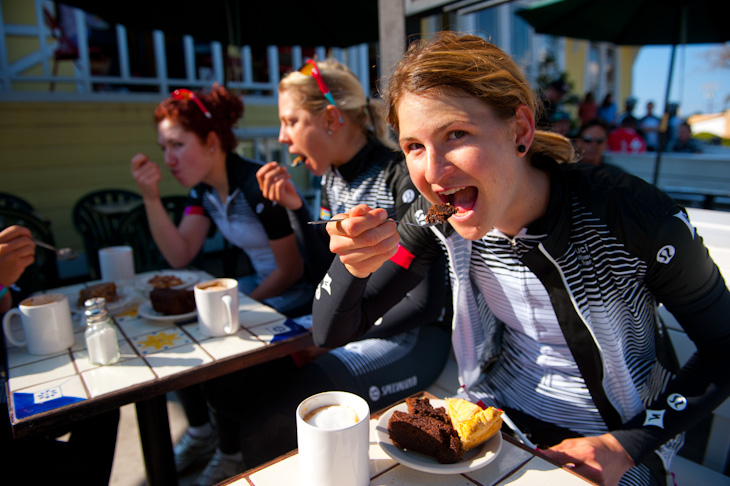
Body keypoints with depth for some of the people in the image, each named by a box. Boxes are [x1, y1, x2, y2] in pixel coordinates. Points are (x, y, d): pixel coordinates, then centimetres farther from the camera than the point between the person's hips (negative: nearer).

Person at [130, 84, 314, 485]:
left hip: (298, 294, -8)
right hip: (261, 285, 9)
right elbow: (179, 256, -2)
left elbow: (291, 269, -19)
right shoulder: (203, 189, 3)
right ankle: (200, 431, 21)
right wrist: (151, 197, -11)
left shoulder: (259, 186, -24)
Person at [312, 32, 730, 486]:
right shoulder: (438, 216, -17)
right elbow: (331, 333, -13)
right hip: (502, 412, 2)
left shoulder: (633, 215, -26)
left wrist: (627, 447, -17)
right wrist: (354, 266, -33)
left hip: (619, 434, -1)